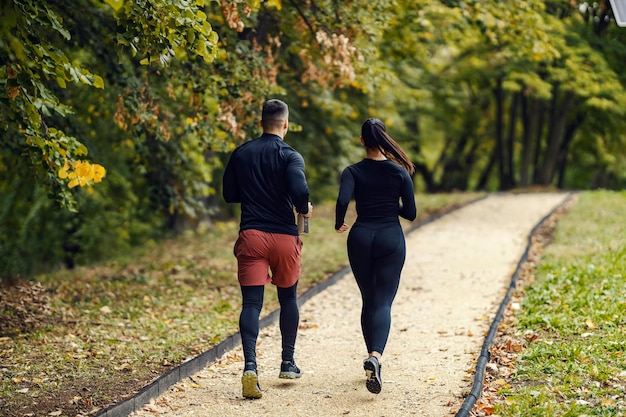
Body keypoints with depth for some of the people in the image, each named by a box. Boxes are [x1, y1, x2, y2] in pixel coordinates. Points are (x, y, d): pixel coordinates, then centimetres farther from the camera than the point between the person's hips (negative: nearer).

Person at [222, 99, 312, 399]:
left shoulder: (241, 154, 6)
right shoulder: (290, 156, -6)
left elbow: (229, 194, 13)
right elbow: (300, 191, -21)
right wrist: (304, 209, 0)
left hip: (251, 236, 1)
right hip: (284, 236, -1)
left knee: (251, 303, -4)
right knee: (288, 298, 18)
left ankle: (250, 365, -23)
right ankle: (288, 363, 26)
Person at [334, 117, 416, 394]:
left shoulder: (353, 172, -3)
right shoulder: (400, 172, -1)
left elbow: (342, 200, -20)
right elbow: (410, 213, 0)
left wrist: (338, 224, -1)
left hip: (361, 237, 1)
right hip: (391, 239, -1)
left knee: (368, 301, 16)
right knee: (383, 302, -5)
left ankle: (373, 359, 22)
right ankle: (375, 356, -30)